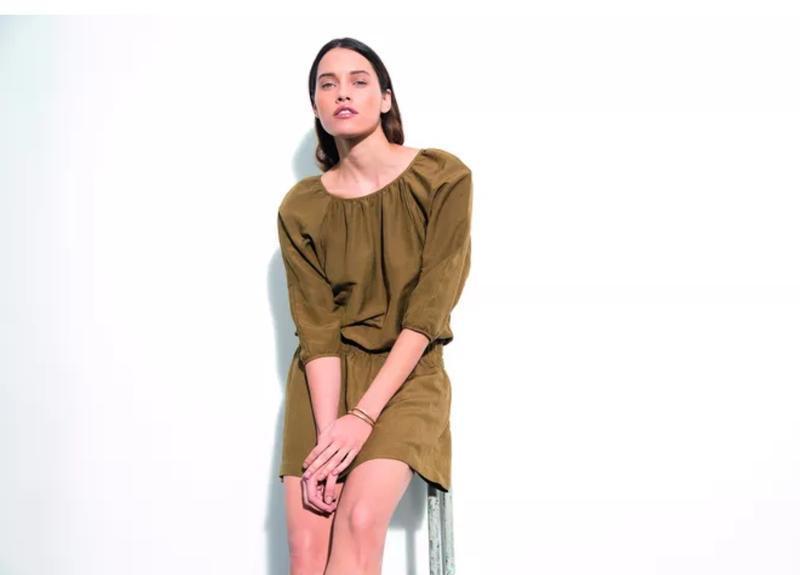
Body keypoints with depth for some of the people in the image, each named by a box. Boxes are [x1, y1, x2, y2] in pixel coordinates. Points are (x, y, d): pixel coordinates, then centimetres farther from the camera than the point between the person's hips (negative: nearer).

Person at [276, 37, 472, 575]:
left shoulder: (443, 177, -8)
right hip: (324, 379, 2)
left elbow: (427, 313, -14)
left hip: (407, 375, -2)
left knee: (361, 520, -26)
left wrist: (362, 418, -20)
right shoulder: (301, 207, -1)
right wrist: (327, 432, -20)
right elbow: (316, 328, -6)